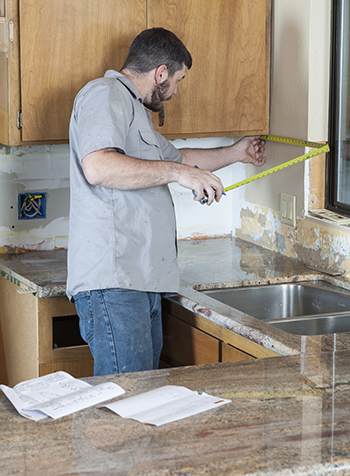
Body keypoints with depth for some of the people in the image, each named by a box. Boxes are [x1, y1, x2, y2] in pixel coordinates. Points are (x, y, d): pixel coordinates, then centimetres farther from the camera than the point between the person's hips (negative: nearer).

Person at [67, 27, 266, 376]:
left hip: (142, 281, 11)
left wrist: (235, 153, 54)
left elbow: (177, 158, 45)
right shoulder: (104, 94, -5)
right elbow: (97, 167, -23)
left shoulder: (131, 109, 29)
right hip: (112, 283, -11)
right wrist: (176, 172, -19)